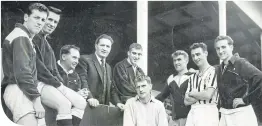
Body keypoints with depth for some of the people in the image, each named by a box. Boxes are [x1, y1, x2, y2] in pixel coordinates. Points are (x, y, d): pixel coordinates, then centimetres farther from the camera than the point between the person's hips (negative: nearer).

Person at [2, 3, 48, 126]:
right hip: (19, 92, -11)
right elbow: (22, 72, -19)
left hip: (21, 91, 11)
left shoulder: (24, 37, 23)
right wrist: (36, 99, -20)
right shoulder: (21, 38, -10)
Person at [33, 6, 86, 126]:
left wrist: (60, 84, 2)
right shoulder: (34, 38, -7)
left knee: (81, 102, -3)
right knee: (65, 104, -30)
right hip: (38, 82, -10)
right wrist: (57, 84, -14)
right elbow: (37, 65, -17)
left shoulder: (46, 43, 23)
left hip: (52, 83, 10)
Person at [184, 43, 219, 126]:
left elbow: (208, 95, -12)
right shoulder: (192, 77, 19)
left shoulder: (213, 71, -2)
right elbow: (186, 101, 12)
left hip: (207, 112, -6)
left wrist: (192, 93, 5)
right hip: (192, 112, 6)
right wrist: (200, 95, -5)